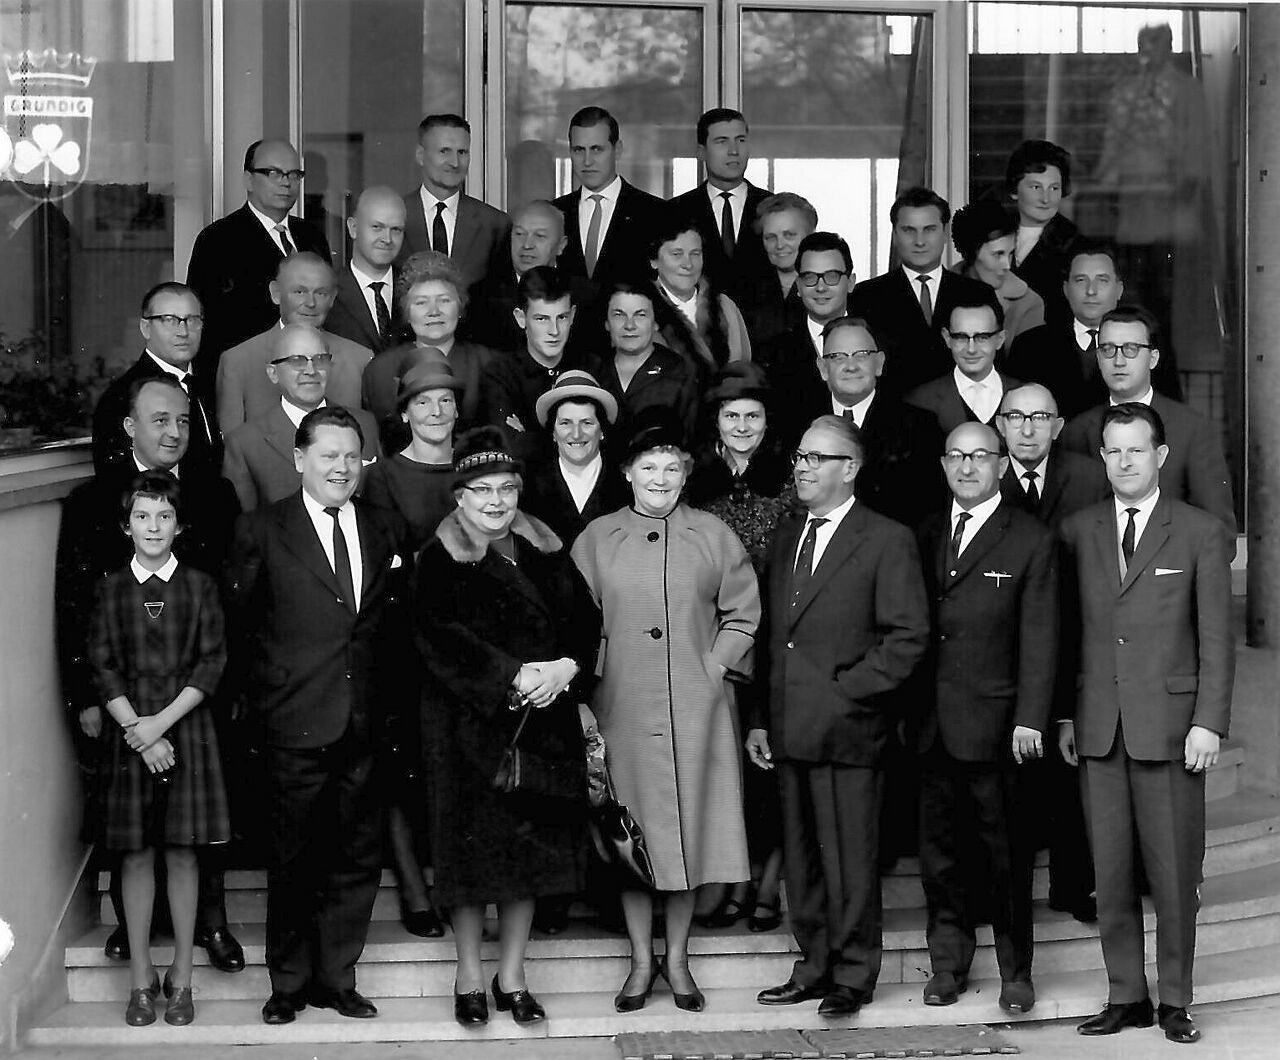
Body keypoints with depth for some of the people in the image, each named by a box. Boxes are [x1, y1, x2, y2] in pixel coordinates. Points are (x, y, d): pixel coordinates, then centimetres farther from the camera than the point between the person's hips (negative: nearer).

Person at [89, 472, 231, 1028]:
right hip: (128, 731, 1)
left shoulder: (199, 586, 2)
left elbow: (212, 663, -3)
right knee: (136, 856, 4)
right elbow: (103, 668, 1)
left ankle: (181, 977, 12)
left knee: (182, 855, 3)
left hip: (186, 727, -1)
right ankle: (141, 977, 12)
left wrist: (162, 722, -12)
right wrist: (138, 730, -11)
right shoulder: (110, 589, 4)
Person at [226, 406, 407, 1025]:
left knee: (355, 858, 8)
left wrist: (388, 689, 5)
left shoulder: (382, 534, 11)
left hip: (366, 723, 4)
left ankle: (337, 978, 21)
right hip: (296, 724, -3)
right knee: (293, 860, 5)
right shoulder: (262, 531, -1)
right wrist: (267, 695, -3)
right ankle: (289, 983, 18)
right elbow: (239, 625, 0)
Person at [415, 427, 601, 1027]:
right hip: (469, 725, -4)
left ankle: (512, 976, 16)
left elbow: (585, 619, 5)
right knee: (474, 848, 0)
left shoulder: (545, 553, 11)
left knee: (532, 845, 5)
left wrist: (566, 668, -15)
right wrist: (514, 676, -21)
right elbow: (443, 637, -14)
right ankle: (470, 975, 14)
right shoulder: (440, 561, -2)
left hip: (545, 724, 4)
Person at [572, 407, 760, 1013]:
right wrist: (588, 688, -1)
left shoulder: (713, 536, 5)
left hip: (695, 707, 0)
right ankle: (641, 962, 15)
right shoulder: (597, 538, 5)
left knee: (689, 827, 4)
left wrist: (714, 667, -2)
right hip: (622, 707, 0)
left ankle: (678, 961, 16)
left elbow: (742, 614, 9)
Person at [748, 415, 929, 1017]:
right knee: (800, 860, 10)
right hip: (787, 732, 6)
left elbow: (908, 636, -8)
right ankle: (814, 967, 20)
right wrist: (759, 719, 10)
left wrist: (844, 691, -12)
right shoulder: (786, 535, 16)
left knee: (850, 861, 0)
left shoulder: (887, 540, -3)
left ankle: (854, 975, 10)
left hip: (847, 731, -6)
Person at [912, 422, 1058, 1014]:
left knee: (1006, 853, 4)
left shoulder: (1032, 542, -2)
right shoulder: (926, 537, 12)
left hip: (995, 725, -4)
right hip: (932, 723, 4)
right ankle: (948, 964, 20)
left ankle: (1015, 970, 15)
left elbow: (1039, 639, -6)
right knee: (939, 851, 9)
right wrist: (909, 711, 5)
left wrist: (1030, 719, -12)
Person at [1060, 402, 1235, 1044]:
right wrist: (1065, 715, 5)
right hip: (1098, 728, 3)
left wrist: (1209, 722, -8)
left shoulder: (1199, 533, 1)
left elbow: (1216, 639, 0)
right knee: (1110, 872, 6)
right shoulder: (1077, 532, 10)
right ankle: (1125, 996, 15)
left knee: (1175, 872, 2)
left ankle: (1174, 1001, 13)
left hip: (1170, 725, -3)